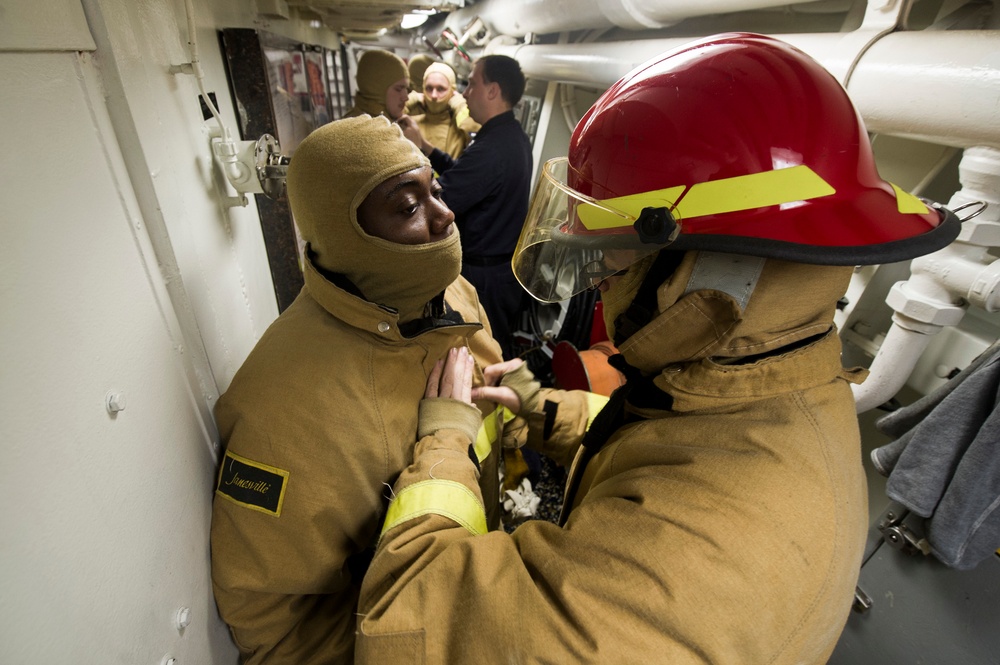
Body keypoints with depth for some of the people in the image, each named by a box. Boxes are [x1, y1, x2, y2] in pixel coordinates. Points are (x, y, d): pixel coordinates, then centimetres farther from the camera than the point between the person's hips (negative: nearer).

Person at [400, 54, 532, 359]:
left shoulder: (490, 150, -26)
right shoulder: (513, 136, 6)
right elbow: (463, 173, 15)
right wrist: (424, 145, 10)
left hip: (484, 275, -10)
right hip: (507, 264, 10)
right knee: (499, 349, 24)